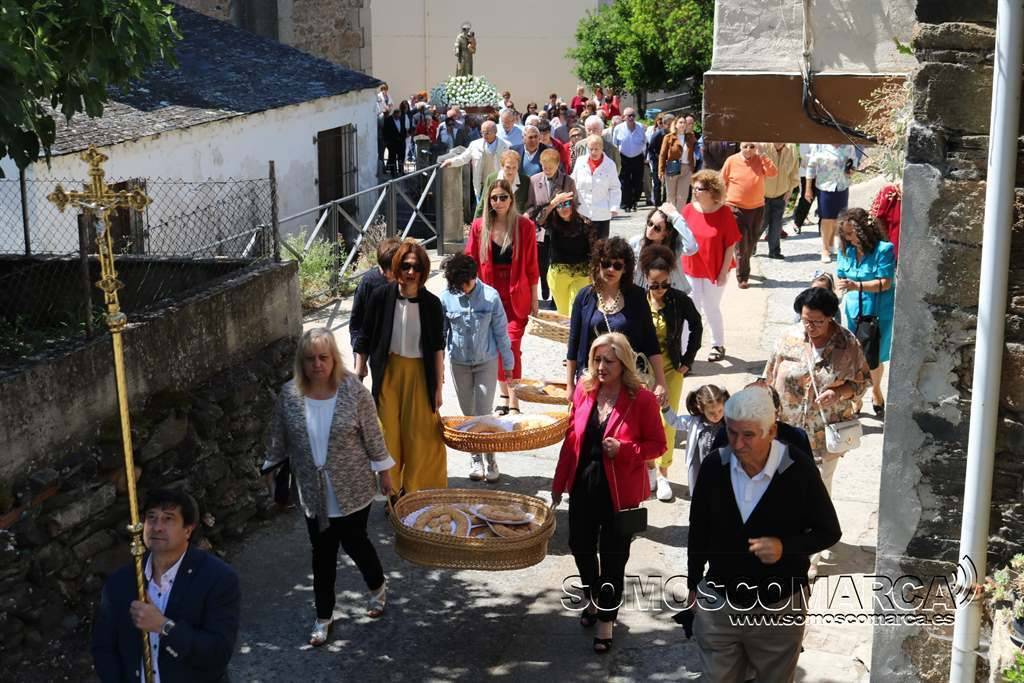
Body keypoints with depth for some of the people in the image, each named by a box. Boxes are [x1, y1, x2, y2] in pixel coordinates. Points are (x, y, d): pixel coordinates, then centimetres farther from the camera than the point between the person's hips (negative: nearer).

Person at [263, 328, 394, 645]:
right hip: (314, 492, 2)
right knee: (323, 552, 11)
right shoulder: (289, 394, -8)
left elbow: (372, 434, -6)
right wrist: (271, 468, 11)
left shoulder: (353, 390, -15)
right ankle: (323, 616, 28)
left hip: (353, 488, -2)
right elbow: (278, 438, 5)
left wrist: (384, 471, 0)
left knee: (353, 541, 9)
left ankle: (377, 587, 41)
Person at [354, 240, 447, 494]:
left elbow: (438, 349, 0)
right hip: (388, 372, 0)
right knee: (388, 433, 7)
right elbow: (365, 340, 2)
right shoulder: (381, 297, -7)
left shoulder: (431, 303, -6)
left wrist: (438, 387, 0)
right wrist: (358, 374, 2)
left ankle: (419, 490, 20)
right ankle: (392, 490, 22)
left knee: (423, 435, 4)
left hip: (420, 374, 0)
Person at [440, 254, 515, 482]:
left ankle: (490, 459, 12)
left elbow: (501, 331, -5)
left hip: (487, 362, -2)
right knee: (468, 414, 12)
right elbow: (441, 333, 2)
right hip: (459, 363, 2)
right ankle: (475, 458, 25)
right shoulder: (447, 298, -9)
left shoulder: (490, 296, -13)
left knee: (485, 413, -2)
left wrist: (508, 363, 1)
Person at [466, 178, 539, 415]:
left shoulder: (525, 226, -4)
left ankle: (514, 402, -7)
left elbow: (531, 265, 0)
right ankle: (504, 396, 26)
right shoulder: (479, 227, 1)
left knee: (512, 346, -12)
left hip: (516, 297, -3)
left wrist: (534, 298, 1)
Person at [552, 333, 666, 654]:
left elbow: (658, 444, -8)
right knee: (580, 546, 18)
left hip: (620, 492, -4)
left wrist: (623, 450, -24)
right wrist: (559, 482, 8)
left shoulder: (641, 399, -15)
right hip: (583, 486, 5)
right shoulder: (584, 390, -2)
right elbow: (571, 438, 6)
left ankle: (606, 621, 26)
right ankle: (593, 598, 46)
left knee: (613, 558, 7)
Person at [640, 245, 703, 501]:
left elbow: (696, 328, 7)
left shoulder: (680, 300, -9)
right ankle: (649, 467, 24)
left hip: (671, 368, 0)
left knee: (667, 421, -2)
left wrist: (688, 360, 6)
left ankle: (662, 473, 8)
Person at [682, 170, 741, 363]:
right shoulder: (688, 210, -5)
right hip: (691, 270, 2)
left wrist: (724, 272, -11)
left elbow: (731, 245, -10)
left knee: (712, 309, 12)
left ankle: (718, 345, 32)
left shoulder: (724, 213, -13)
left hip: (715, 272, -2)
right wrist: (680, 267, 4)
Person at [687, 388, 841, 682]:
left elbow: (829, 531, -6)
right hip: (718, 602, 2)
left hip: (779, 608, -2)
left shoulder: (798, 472, -18)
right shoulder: (713, 466, -10)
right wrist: (694, 585, 12)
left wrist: (786, 547, -24)